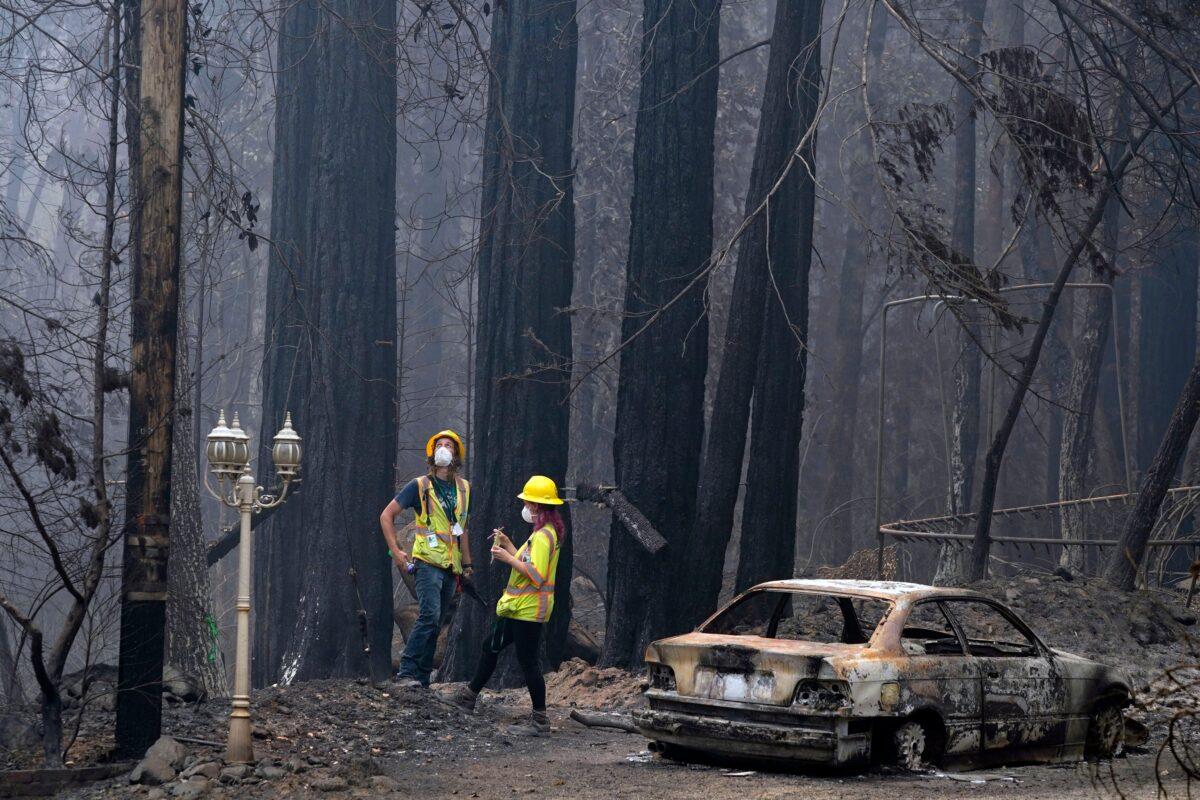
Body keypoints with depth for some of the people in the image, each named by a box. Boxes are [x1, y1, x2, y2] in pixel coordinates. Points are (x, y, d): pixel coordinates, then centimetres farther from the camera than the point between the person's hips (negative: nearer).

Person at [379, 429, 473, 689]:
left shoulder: (464, 488, 14)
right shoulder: (420, 485, -2)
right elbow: (387, 516, 1)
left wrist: (467, 564, 21)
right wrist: (396, 551, -8)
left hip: (451, 567, 6)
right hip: (427, 562, -6)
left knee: (434, 625, 7)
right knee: (429, 616, -22)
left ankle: (422, 678, 11)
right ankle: (407, 672, -19)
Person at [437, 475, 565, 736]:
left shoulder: (543, 536, -19)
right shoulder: (543, 532, 14)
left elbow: (536, 574, -27)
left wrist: (508, 558, -19)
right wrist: (508, 546, 16)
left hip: (529, 609, -11)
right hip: (518, 606, 11)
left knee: (527, 661, -6)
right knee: (490, 647, 21)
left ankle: (540, 721, 1)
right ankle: (468, 695, 35)